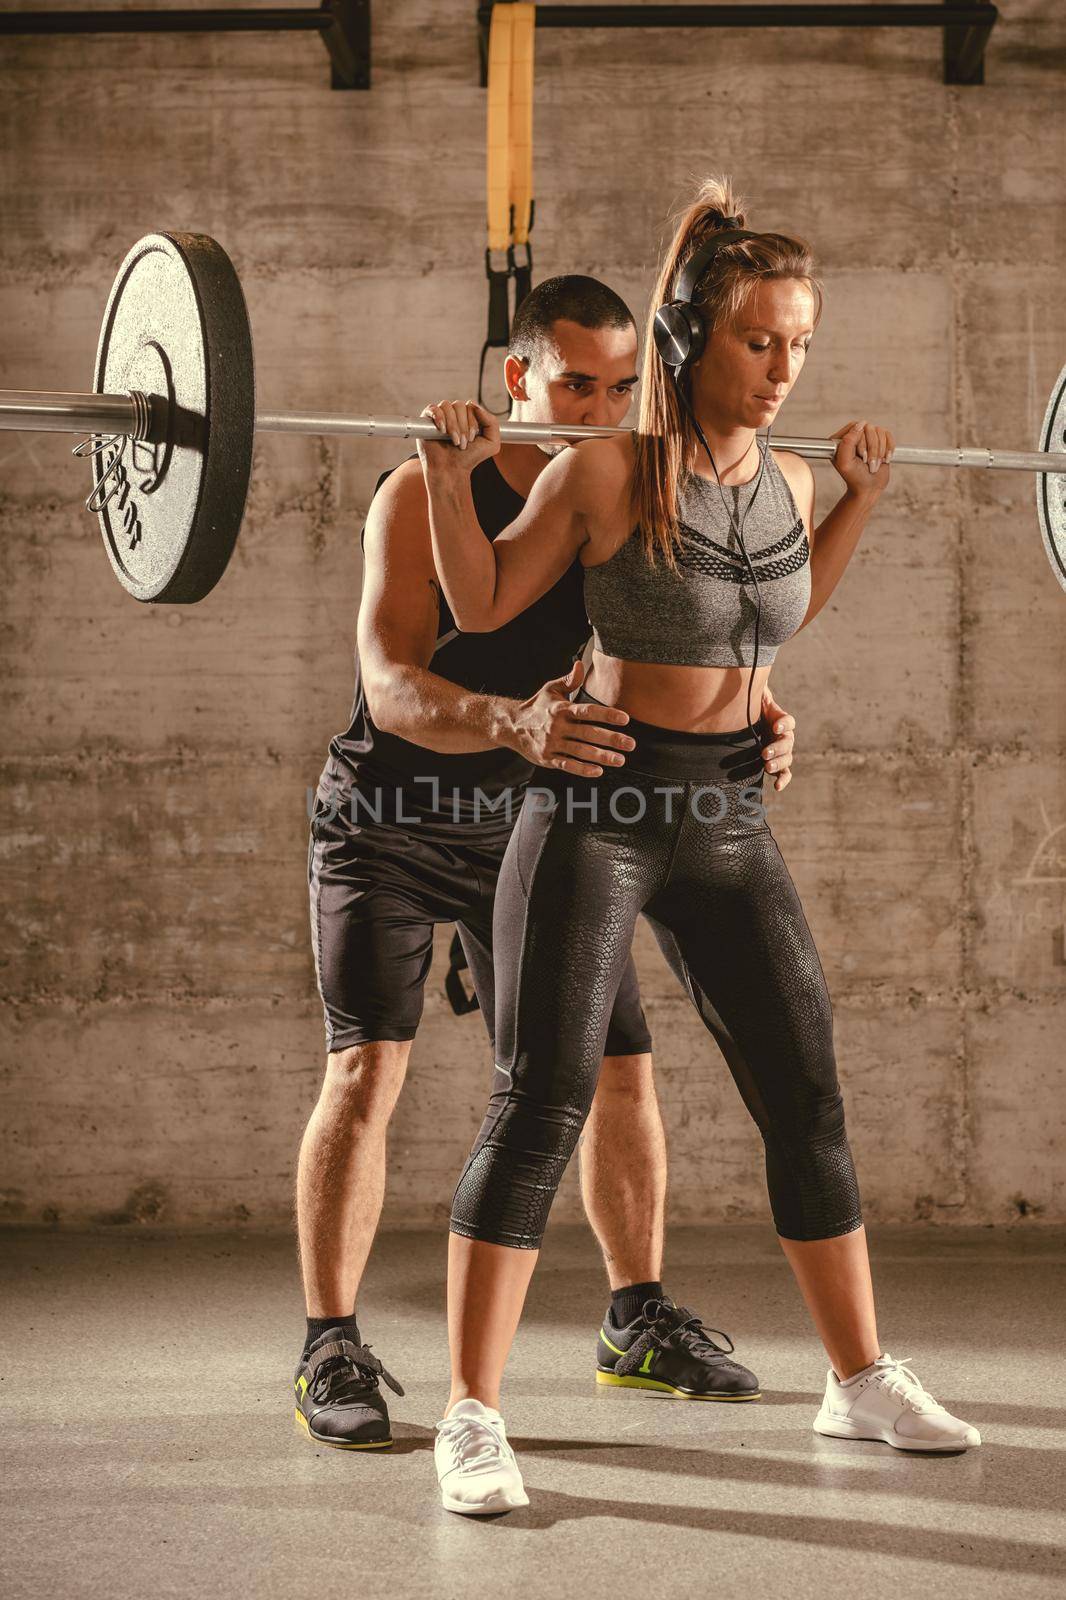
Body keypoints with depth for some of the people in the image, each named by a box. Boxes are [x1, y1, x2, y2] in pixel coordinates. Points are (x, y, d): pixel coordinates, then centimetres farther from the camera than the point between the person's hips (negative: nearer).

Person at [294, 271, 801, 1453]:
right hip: (390, 823, -4)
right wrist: (511, 722, -52)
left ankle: (639, 1315, 21)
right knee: (366, 1068, -15)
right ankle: (330, 1352, -5)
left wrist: (755, 720, -33)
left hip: (535, 824, 4)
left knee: (620, 1070, 4)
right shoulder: (426, 495, -21)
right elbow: (393, 689, -32)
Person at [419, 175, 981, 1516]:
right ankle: (472, 1418, -1)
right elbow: (482, 606, -2)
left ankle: (861, 1382, 25)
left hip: (729, 817, 6)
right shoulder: (607, 473, -12)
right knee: (540, 1104, -8)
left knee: (807, 1100, 10)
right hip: (596, 807, -6)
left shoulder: (788, 480, 4)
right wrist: (450, 475, -15)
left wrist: (860, 496, 19)